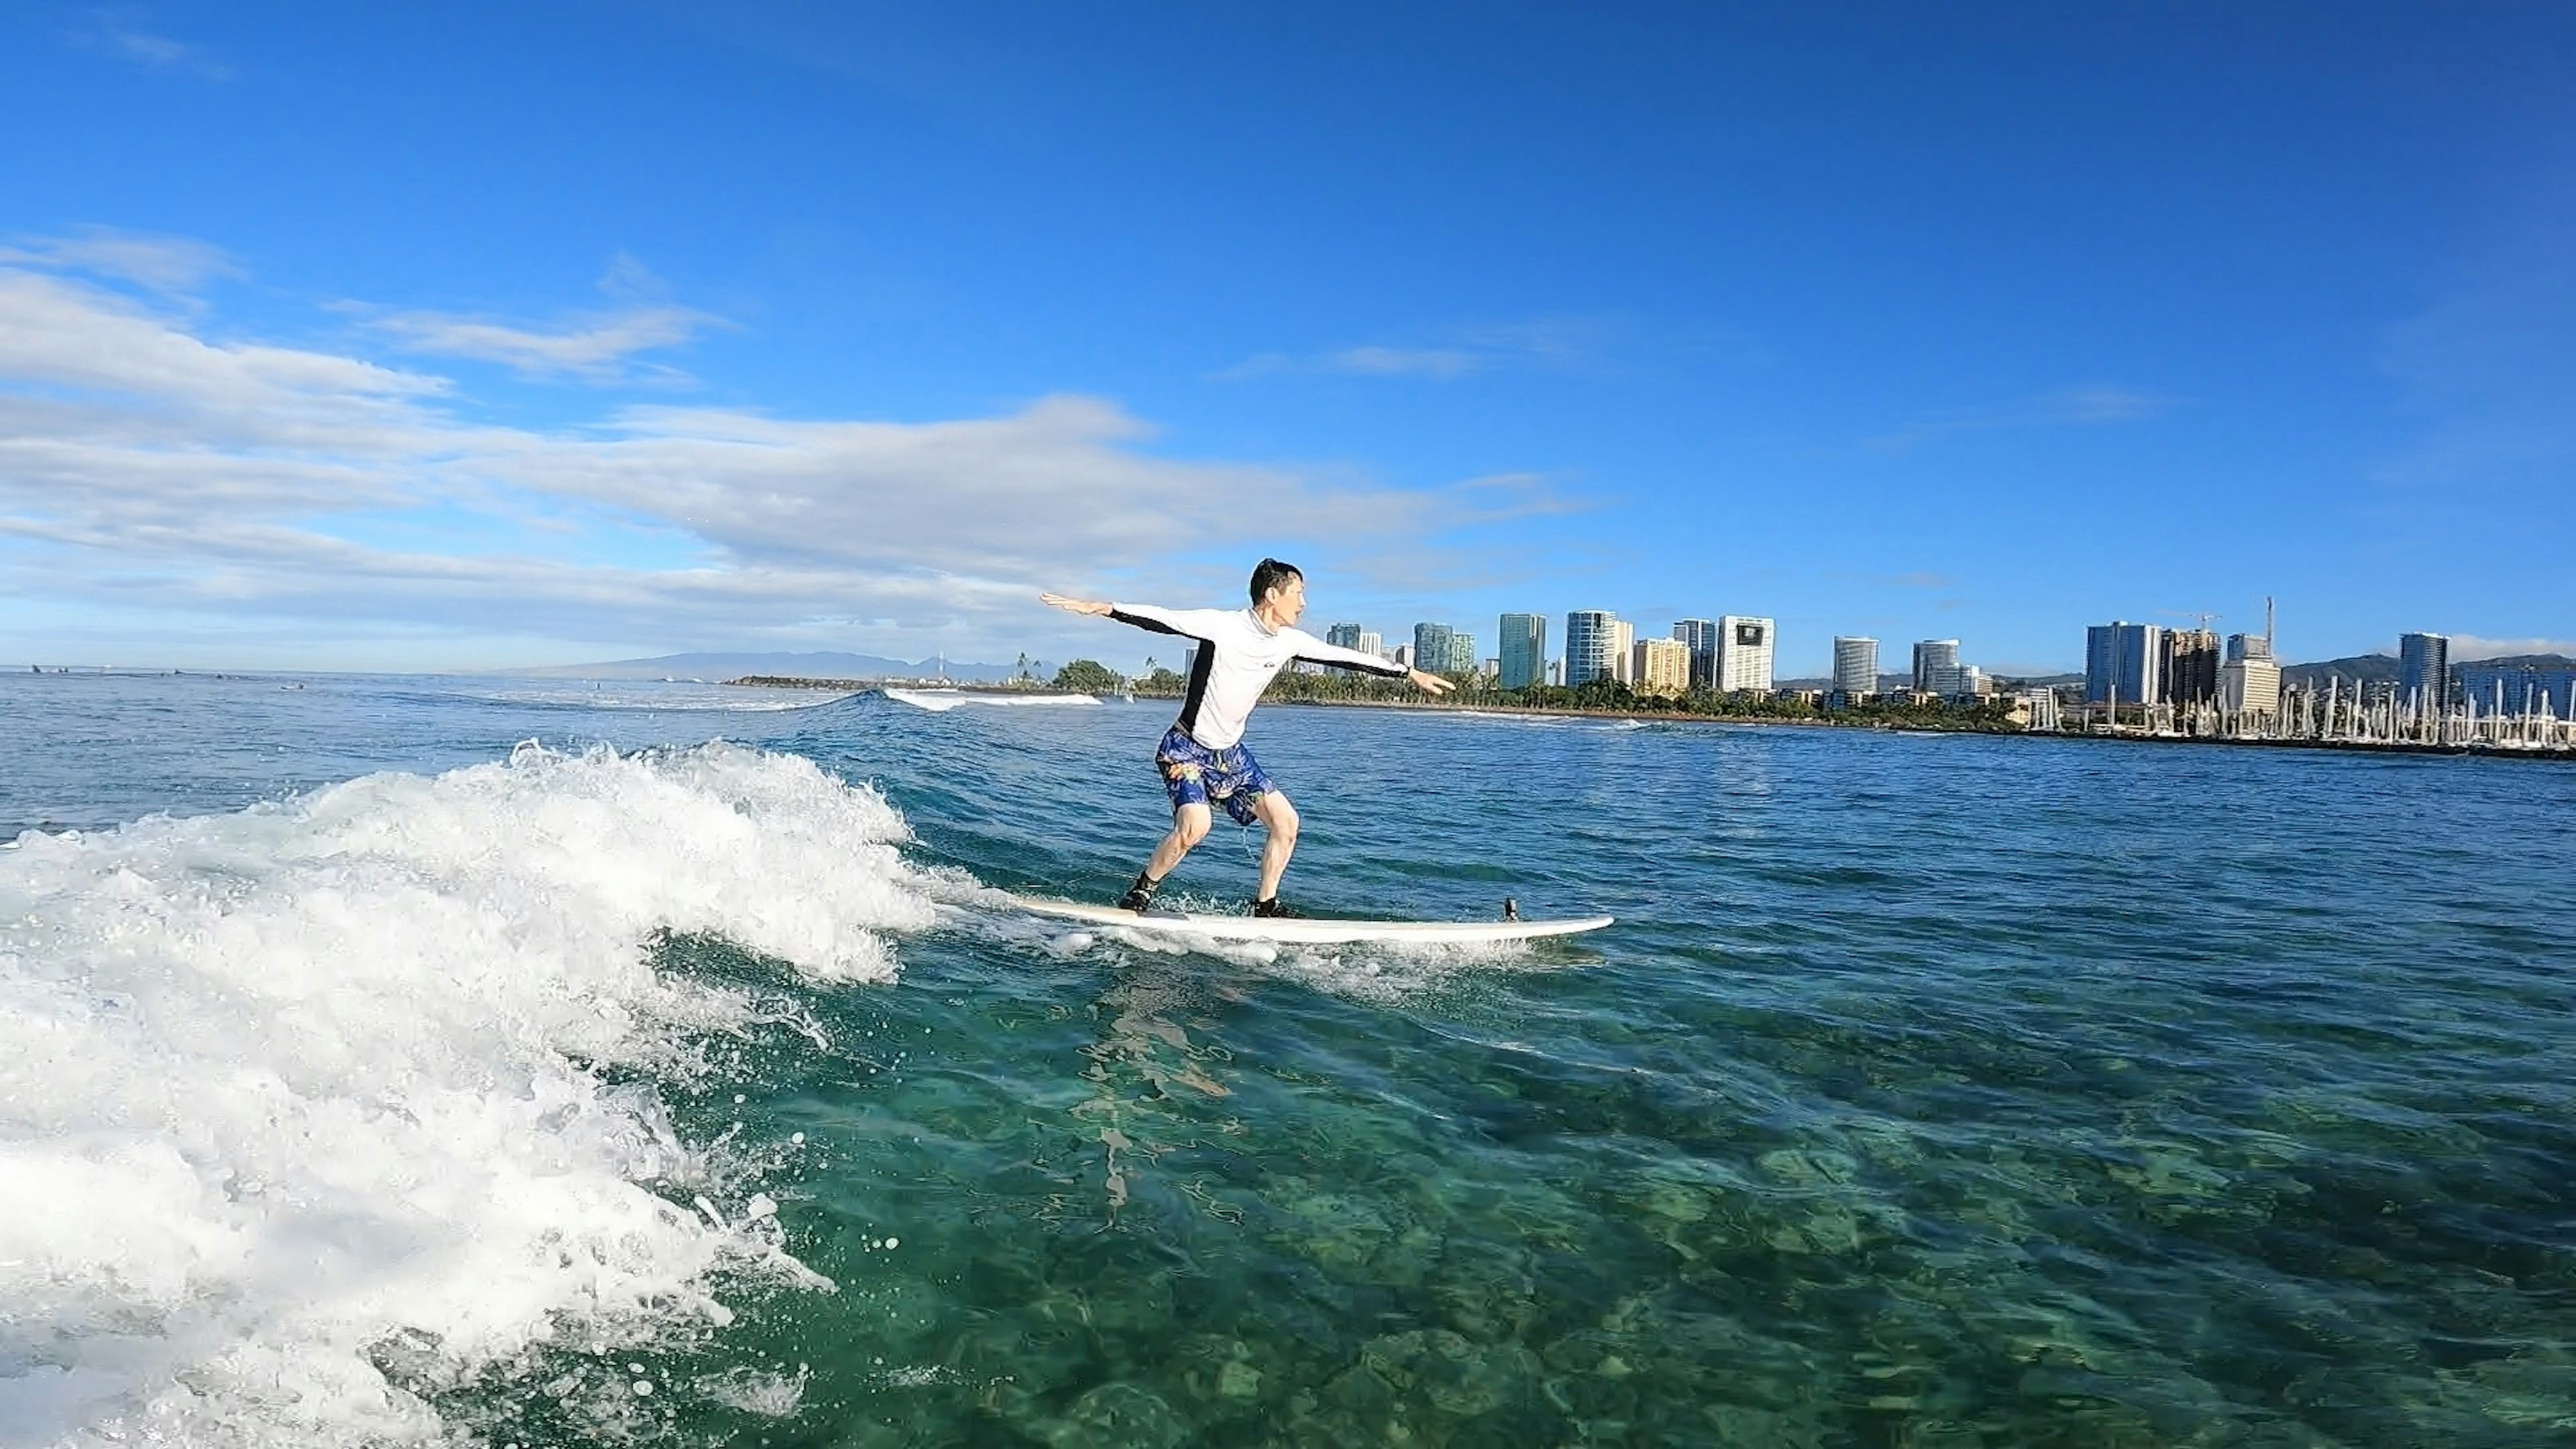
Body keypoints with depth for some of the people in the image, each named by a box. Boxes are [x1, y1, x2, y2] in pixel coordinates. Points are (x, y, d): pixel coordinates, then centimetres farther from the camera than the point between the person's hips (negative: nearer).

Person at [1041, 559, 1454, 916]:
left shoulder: (1290, 641, 0)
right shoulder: (1222, 625, -18)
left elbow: (1345, 657, 9)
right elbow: (1162, 619, -26)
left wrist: (1410, 673, 14)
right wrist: (1102, 608, -38)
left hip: (1231, 753, 7)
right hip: (1187, 749, -7)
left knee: (1285, 821, 0)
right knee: (1195, 825, -27)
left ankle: (1266, 906, 15)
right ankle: (1140, 894, -5)